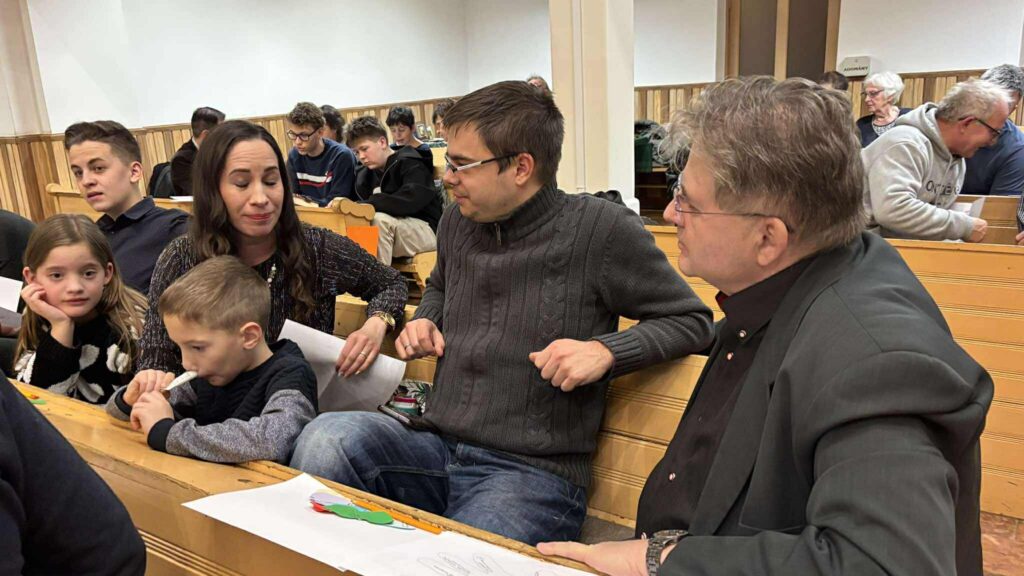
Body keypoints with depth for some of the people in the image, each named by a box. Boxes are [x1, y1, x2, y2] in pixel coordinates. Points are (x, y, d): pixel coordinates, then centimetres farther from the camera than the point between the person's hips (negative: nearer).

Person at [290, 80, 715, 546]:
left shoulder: (600, 228, -8)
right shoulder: (457, 222, 10)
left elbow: (691, 319, -1)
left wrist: (605, 350, -17)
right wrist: (425, 320, 10)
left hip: (532, 471, -5)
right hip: (435, 447, 6)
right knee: (325, 439, -23)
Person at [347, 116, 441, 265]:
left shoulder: (409, 163, -13)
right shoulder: (365, 174, 12)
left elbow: (407, 203, -28)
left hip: (427, 229, -7)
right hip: (396, 228, 7)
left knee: (379, 220, -31)